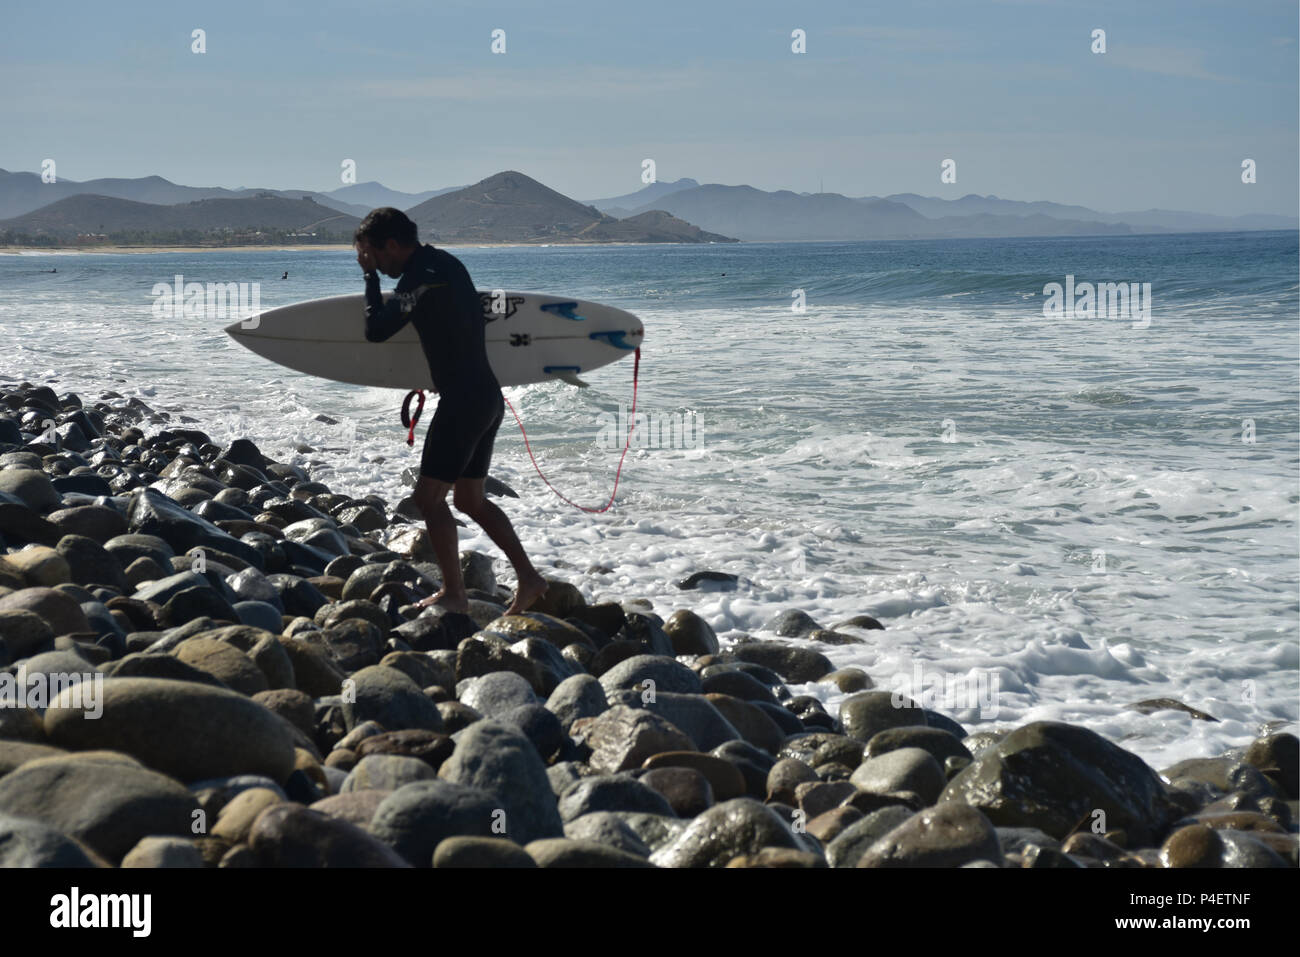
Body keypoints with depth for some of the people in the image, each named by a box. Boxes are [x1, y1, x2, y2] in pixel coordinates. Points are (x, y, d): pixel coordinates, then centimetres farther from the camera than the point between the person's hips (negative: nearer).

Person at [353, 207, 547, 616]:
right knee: (469, 498, 16)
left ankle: (454, 593, 1)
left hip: (462, 401, -10)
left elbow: (376, 330, -16)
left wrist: (370, 275, -7)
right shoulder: (445, 262, 13)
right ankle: (528, 577, 14)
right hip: (488, 397, 10)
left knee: (429, 496, -2)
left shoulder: (420, 276, -16)